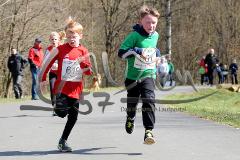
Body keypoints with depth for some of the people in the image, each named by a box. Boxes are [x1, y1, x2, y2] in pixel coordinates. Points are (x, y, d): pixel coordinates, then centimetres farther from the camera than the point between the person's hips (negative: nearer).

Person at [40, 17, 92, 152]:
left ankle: (63, 141, 19)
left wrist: (88, 69, -16)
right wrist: (43, 79, 5)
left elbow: (88, 72, 7)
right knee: (61, 113, -18)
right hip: (62, 87, -3)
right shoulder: (60, 49, -3)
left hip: (76, 89, 3)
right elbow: (48, 64, 5)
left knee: (73, 117, 4)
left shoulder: (84, 52, 3)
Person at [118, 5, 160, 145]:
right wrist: (135, 51, -30)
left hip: (149, 76, 2)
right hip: (133, 76, -2)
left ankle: (149, 131, -20)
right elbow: (121, 52, -17)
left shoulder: (155, 35, 4)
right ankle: (130, 119, 50)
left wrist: (157, 53, 8)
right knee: (132, 101, 15)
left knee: (149, 100, -19)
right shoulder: (135, 35, -14)